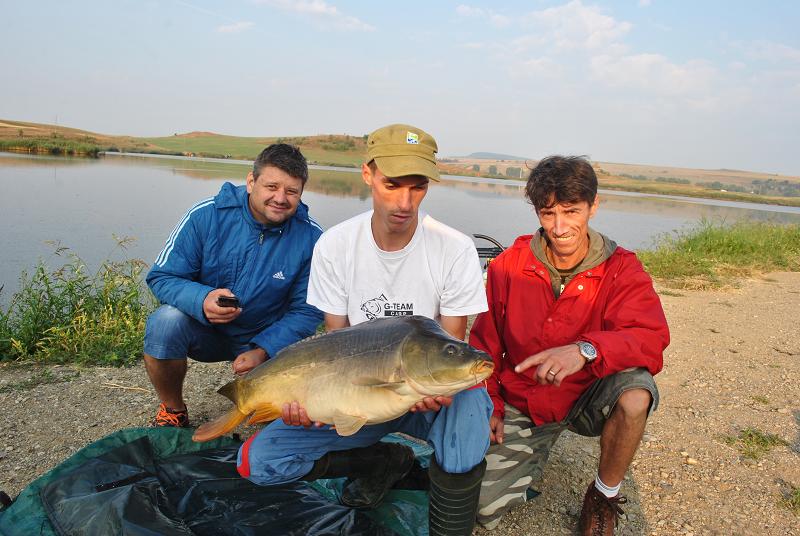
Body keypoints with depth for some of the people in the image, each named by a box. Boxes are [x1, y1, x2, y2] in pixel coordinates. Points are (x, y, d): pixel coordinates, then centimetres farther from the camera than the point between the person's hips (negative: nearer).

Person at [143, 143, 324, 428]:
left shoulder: (310, 237, -14)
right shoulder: (206, 215, -15)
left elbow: (307, 310, -9)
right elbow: (161, 277, -12)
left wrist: (263, 350, -22)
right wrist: (201, 300, -34)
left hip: (266, 339, 0)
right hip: (203, 330, 0)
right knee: (166, 321, -31)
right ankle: (173, 411, -2)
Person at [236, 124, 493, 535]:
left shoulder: (455, 249, -14)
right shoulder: (334, 246, -9)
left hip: (429, 394, -2)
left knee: (467, 399, -38)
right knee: (256, 461, -11)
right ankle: (384, 462, 9)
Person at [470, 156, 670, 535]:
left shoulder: (621, 270, -13)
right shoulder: (509, 265, -8)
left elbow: (652, 338, -29)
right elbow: (484, 342, 2)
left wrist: (587, 350, -46)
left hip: (587, 398, -1)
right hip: (521, 404, 2)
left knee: (635, 393, -35)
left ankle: (604, 496, -5)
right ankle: (540, 445, 27)